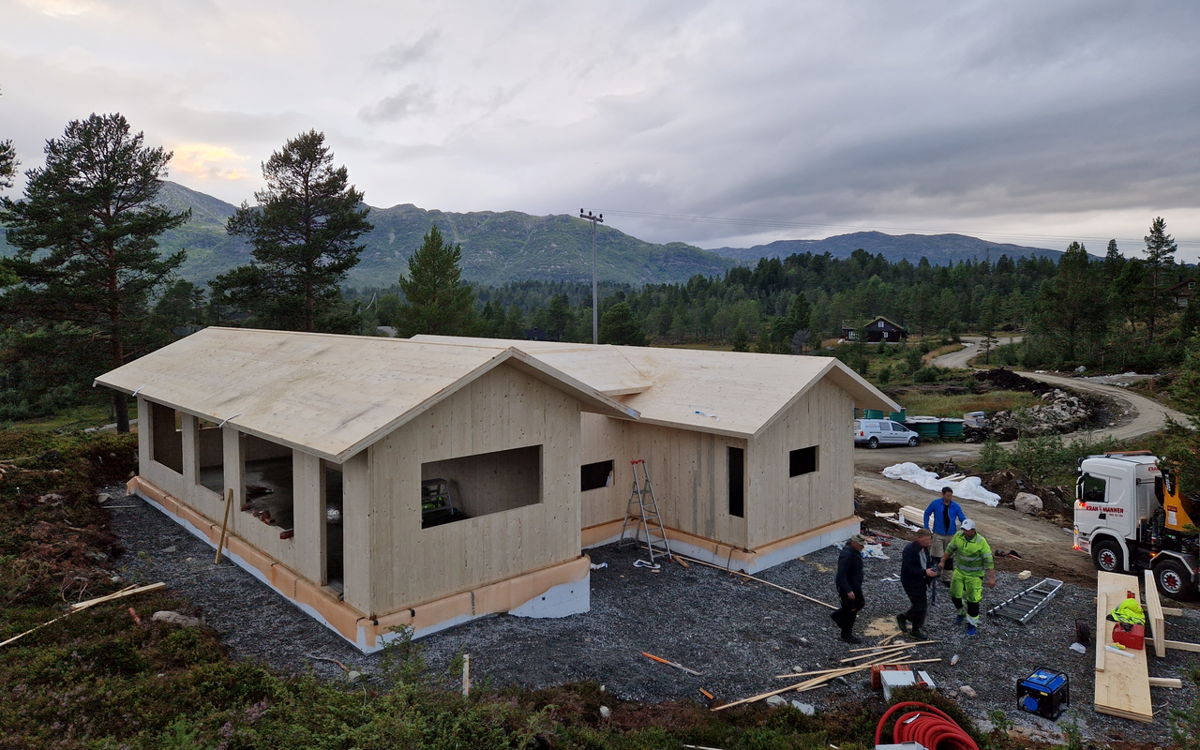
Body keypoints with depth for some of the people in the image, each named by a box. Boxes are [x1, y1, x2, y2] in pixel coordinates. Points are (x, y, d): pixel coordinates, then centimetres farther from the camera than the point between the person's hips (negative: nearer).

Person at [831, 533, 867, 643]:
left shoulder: (855, 551, 2)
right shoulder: (847, 555, -30)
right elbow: (841, 574, -32)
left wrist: (858, 585, 25)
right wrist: (848, 591, -33)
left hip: (855, 586, 10)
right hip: (847, 588, -10)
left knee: (859, 604, 24)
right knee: (851, 611, 2)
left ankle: (837, 616, 40)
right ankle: (846, 635, 20)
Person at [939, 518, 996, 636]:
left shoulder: (981, 542, -23)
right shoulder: (958, 536, -11)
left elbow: (989, 560, -20)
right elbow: (950, 549, 5)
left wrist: (991, 578, -22)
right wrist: (943, 561, 10)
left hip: (974, 574, -4)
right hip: (959, 571, 4)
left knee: (973, 600, -3)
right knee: (955, 595, 11)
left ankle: (972, 624, 12)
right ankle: (962, 613, 39)